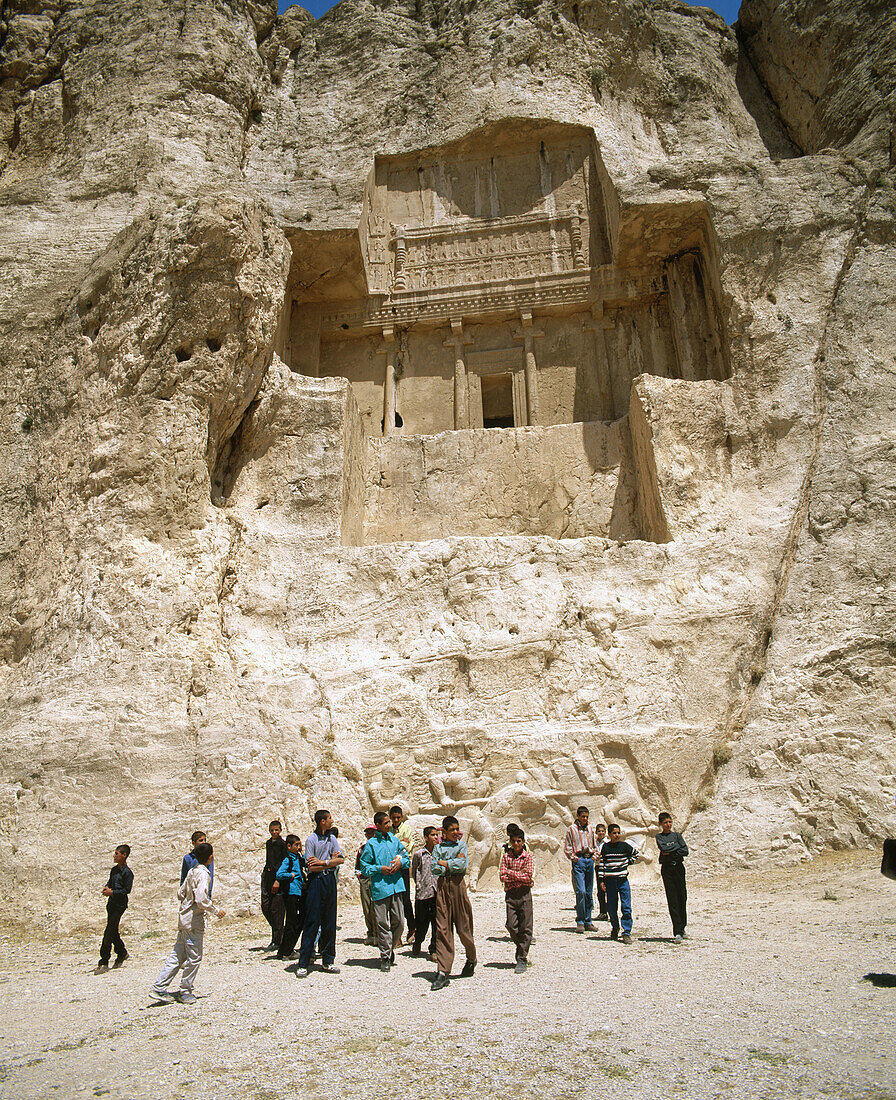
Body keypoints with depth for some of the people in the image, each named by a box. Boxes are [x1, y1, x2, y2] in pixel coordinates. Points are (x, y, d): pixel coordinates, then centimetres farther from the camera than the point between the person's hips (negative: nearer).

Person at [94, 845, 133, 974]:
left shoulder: (127, 872, -12)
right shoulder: (114, 869, 11)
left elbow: (127, 890, -15)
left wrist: (112, 892, -20)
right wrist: (106, 887, 0)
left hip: (120, 905, -8)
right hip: (111, 903, 8)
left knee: (109, 933, -10)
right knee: (113, 932, 16)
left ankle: (104, 963, -6)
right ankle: (122, 953, 35)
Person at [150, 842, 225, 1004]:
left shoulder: (192, 871, 9)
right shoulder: (203, 874, -18)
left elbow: (181, 893, 15)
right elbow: (201, 900, -26)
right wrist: (216, 910, -14)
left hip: (184, 918, 9)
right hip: (194, 921, -9)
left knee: (178, 955, 15)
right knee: (194, 957, 4)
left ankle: (159, 988, 16)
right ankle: (185, 992, 14)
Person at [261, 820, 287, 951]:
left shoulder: (282, 844, -8)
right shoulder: (268, 843, 14)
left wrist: (278, 880, -17)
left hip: (278, 876, -7)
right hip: (267, 876, 7)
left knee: (276, 909, -5)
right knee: (265, 907, 4)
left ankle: (276, 940, 3)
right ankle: (279, 931, 24)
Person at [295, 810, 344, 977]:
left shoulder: (332, 838, 12)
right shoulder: (311, 840, -6)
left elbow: (341, 859, 2)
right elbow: (310, 867, -12)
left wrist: (322, 862, -10)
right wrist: (331, 861, -5)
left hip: (330, 881, 5)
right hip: (316, 882, -5)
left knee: (329, 922, 8)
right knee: (312, 923, -6)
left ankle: (328, 960, 17)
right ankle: (303, 963, 0)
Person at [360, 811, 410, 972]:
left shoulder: (395, 840, 11)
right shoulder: (371, 844, -1)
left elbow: (406, 857, 19)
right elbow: (364, 867, 1)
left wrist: (401, 863, -2)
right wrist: (380, 869, -11)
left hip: (396, 885, 4)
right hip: (379, 888, -3)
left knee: (398, 922, 5)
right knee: (383, 924, 1)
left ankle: (390, 948, 28)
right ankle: (385, 956, 13)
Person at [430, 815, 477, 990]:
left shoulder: (461, 845, 8)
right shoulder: (438, 847, 11)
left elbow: (463, 866, -8)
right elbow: (434, 869, -2)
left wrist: (444, 863, -3)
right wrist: (453, 863, -8)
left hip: (458, 885, -1)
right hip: (442, 886, 1)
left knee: (463, 927, 4)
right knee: (442, 928, -4)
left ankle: (471, 959, 30)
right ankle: (443, 971, -3)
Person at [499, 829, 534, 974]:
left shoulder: (528, 857, 2)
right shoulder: (506, 857, 7)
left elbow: (529, 877, -9)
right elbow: (502, 876, -2)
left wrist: (510, 872, -7)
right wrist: (520, 874, -9)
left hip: (525, 893, -1)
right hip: (510, 894, 2)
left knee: (525, 928, -1)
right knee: (511, 926, -3)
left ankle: (522, 960, 9)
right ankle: (521, 948, 25)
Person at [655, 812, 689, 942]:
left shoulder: (677, 835, 13)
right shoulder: (659, 837, 7)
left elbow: (685, 851, 0)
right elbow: (663, 848, -13)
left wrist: (670, 853, -8)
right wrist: (677, 846, -5)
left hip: (678, 867, 3)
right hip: (667, 869, -3)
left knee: (682, 898, 5)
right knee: (672, 900, -5)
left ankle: (682, 928, 19)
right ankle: (677, 932, -6)